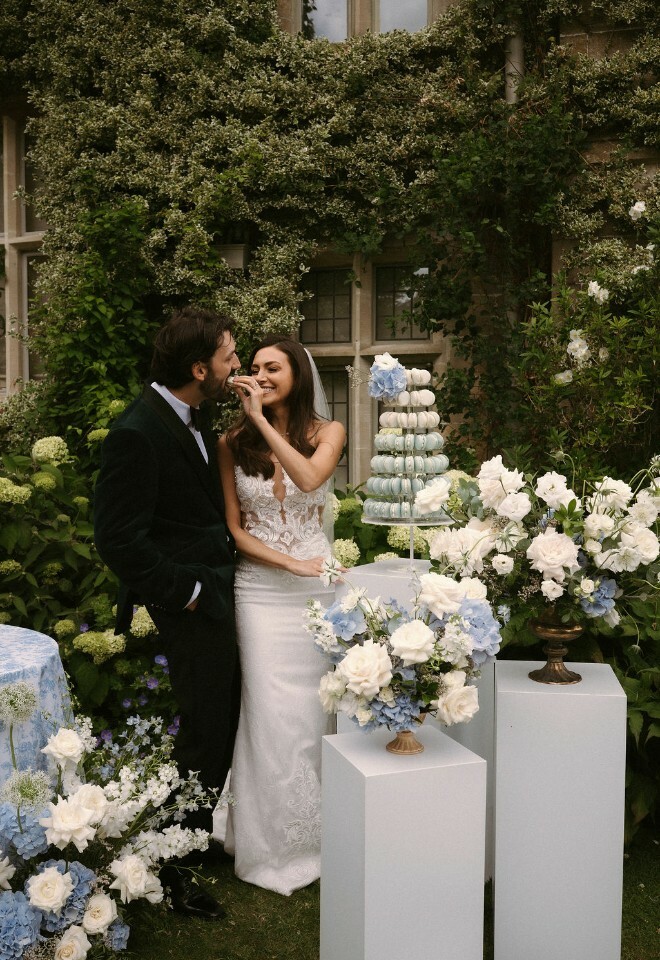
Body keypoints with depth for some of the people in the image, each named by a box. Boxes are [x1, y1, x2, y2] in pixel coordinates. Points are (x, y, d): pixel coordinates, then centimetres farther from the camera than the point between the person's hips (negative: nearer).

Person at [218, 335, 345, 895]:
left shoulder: (327, 433, 3)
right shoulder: (233, 443, 3)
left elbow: (310, 478, -19)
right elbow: (234, 528, 1)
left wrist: (262, 419, -18)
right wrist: (290, 563, -10)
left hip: (319, 586, 0)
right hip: (260, 590, 0)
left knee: (314, 708, 7)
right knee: (272, 713, 0)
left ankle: (316, 834, 28)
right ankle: (276, 845, 18)